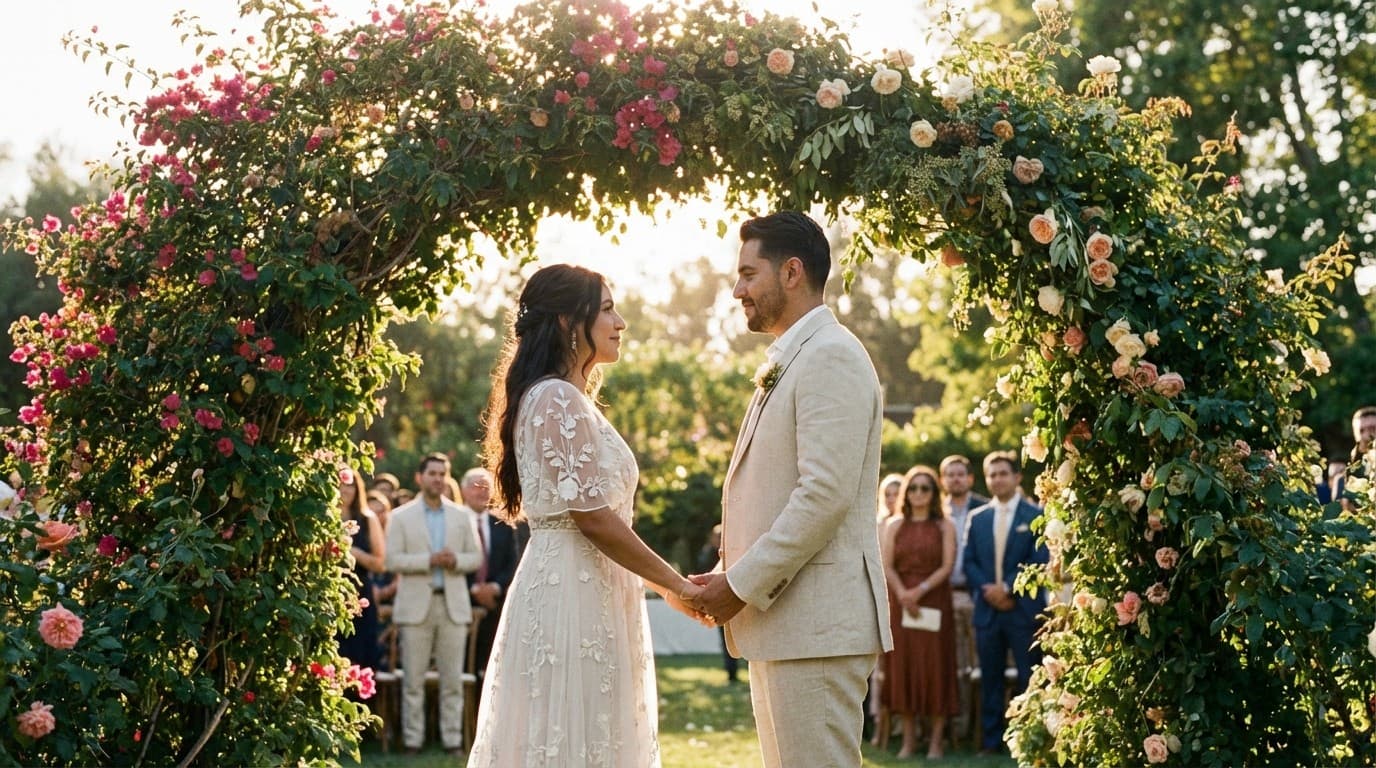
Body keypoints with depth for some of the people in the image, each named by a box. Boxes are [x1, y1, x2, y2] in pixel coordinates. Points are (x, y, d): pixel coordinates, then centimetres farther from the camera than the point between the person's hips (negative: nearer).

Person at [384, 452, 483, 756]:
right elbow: (392, 560, -4)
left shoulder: (460, 516, 12)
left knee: (453, 680, 2)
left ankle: (453, 741, 5)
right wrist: (429, 560, -15)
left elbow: (476, 557, 10)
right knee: (413, 679, 0)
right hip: (416, 605, -2)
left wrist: (456, 560, -11)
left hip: (453, 605, 2)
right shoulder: (401, 517, 4)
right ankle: (412, 742, 4)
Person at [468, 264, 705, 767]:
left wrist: (665, 583, 16)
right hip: (574, 596, -10)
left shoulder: (570, 400, 18)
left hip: (583, 591, 10)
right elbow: (593, 517, -17)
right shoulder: (558, 399, -12)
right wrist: (676, 586, -10)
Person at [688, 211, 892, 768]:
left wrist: (743, 584, -15)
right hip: (780, 619, 10)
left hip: (815, 620, -10)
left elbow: (826, 494, -20)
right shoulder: (787, 363, 21)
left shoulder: (831, 356, -11)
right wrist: (727, 576, 10)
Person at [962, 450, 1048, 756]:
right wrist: (986, 590, -7)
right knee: (990, 678, 6)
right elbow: (969, 562, 9)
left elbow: (1039, 560, -7)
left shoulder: (1035, 516, 2)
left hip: (1024, 609, -4)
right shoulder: (978, 518, 13)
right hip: (987, 609, 4)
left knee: (1029, 678, -2)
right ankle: (991, 740, 9)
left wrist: (1007, 588, -13)